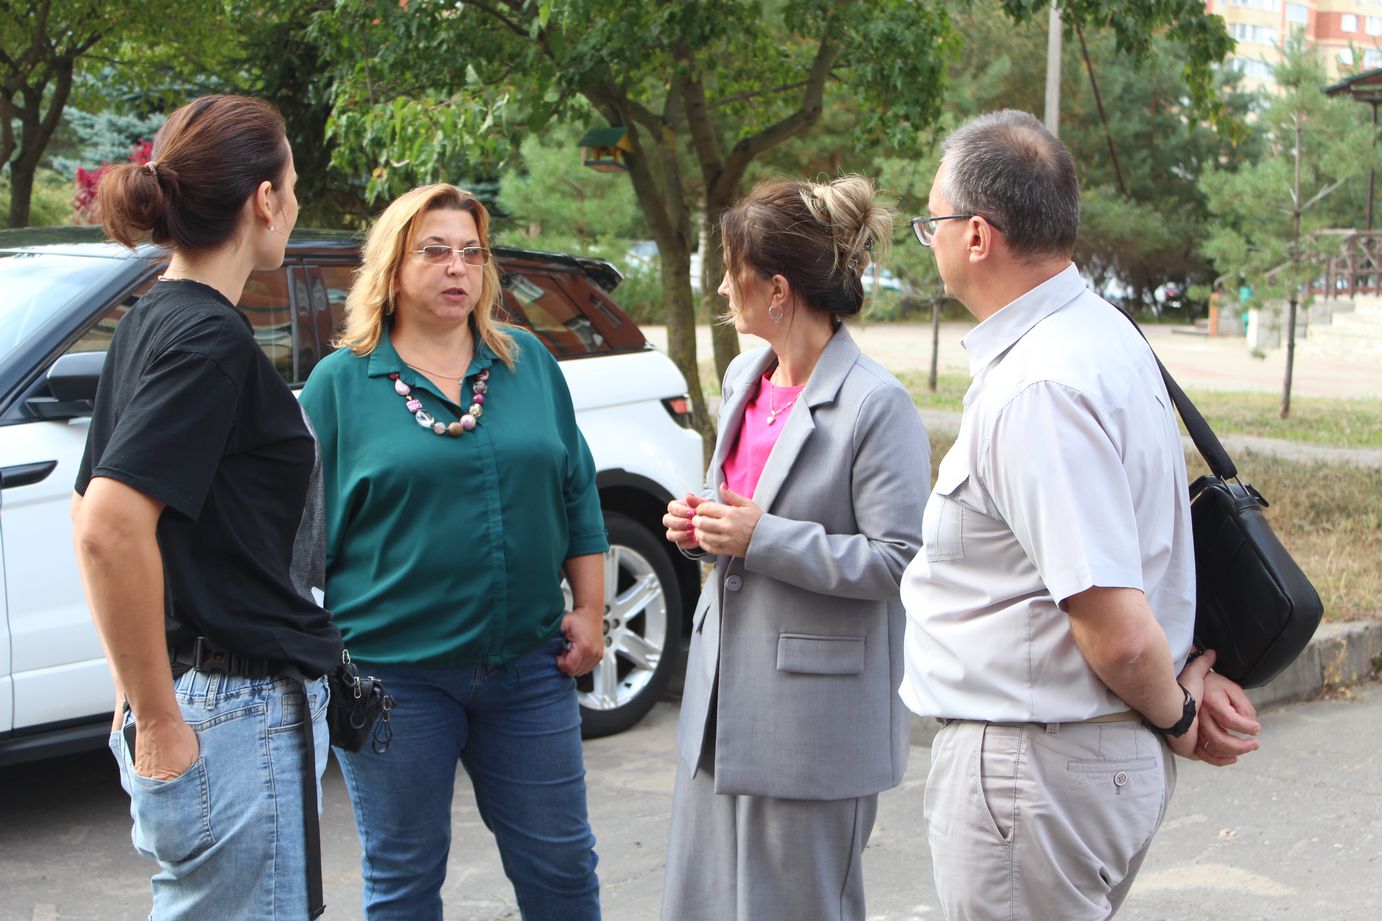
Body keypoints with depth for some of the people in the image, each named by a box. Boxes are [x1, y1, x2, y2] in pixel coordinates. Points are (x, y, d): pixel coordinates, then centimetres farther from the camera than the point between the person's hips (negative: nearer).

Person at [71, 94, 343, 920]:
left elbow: (96, 517, 18)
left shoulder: (151, 323, 11)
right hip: (238, 713, -9)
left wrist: (140, 694, 19)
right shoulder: (210, 337, -17)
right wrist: (160, 721, -20)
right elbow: (110, 528, -27)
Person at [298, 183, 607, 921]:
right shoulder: (340, 382, -1)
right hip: (394, 674, -2)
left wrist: (589, 611, 6)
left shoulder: (529, 363, 7)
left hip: (527, 664, 3)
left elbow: (577, 495, 11)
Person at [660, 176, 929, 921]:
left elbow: (900, 559, -20)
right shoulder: (744, 377, 11)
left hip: (815, 722, -8)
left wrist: (762, 538, -21)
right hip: (722, 693, 8)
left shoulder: (877, 405, -16)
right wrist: (700, 525, 3)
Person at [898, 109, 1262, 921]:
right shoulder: (1101, 333, 8)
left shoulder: (1037, 390, -25)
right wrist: (1184, 689, 11)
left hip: (1034, 765, -10)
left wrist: (1174, 713, -8)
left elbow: (1117, 632, -26)